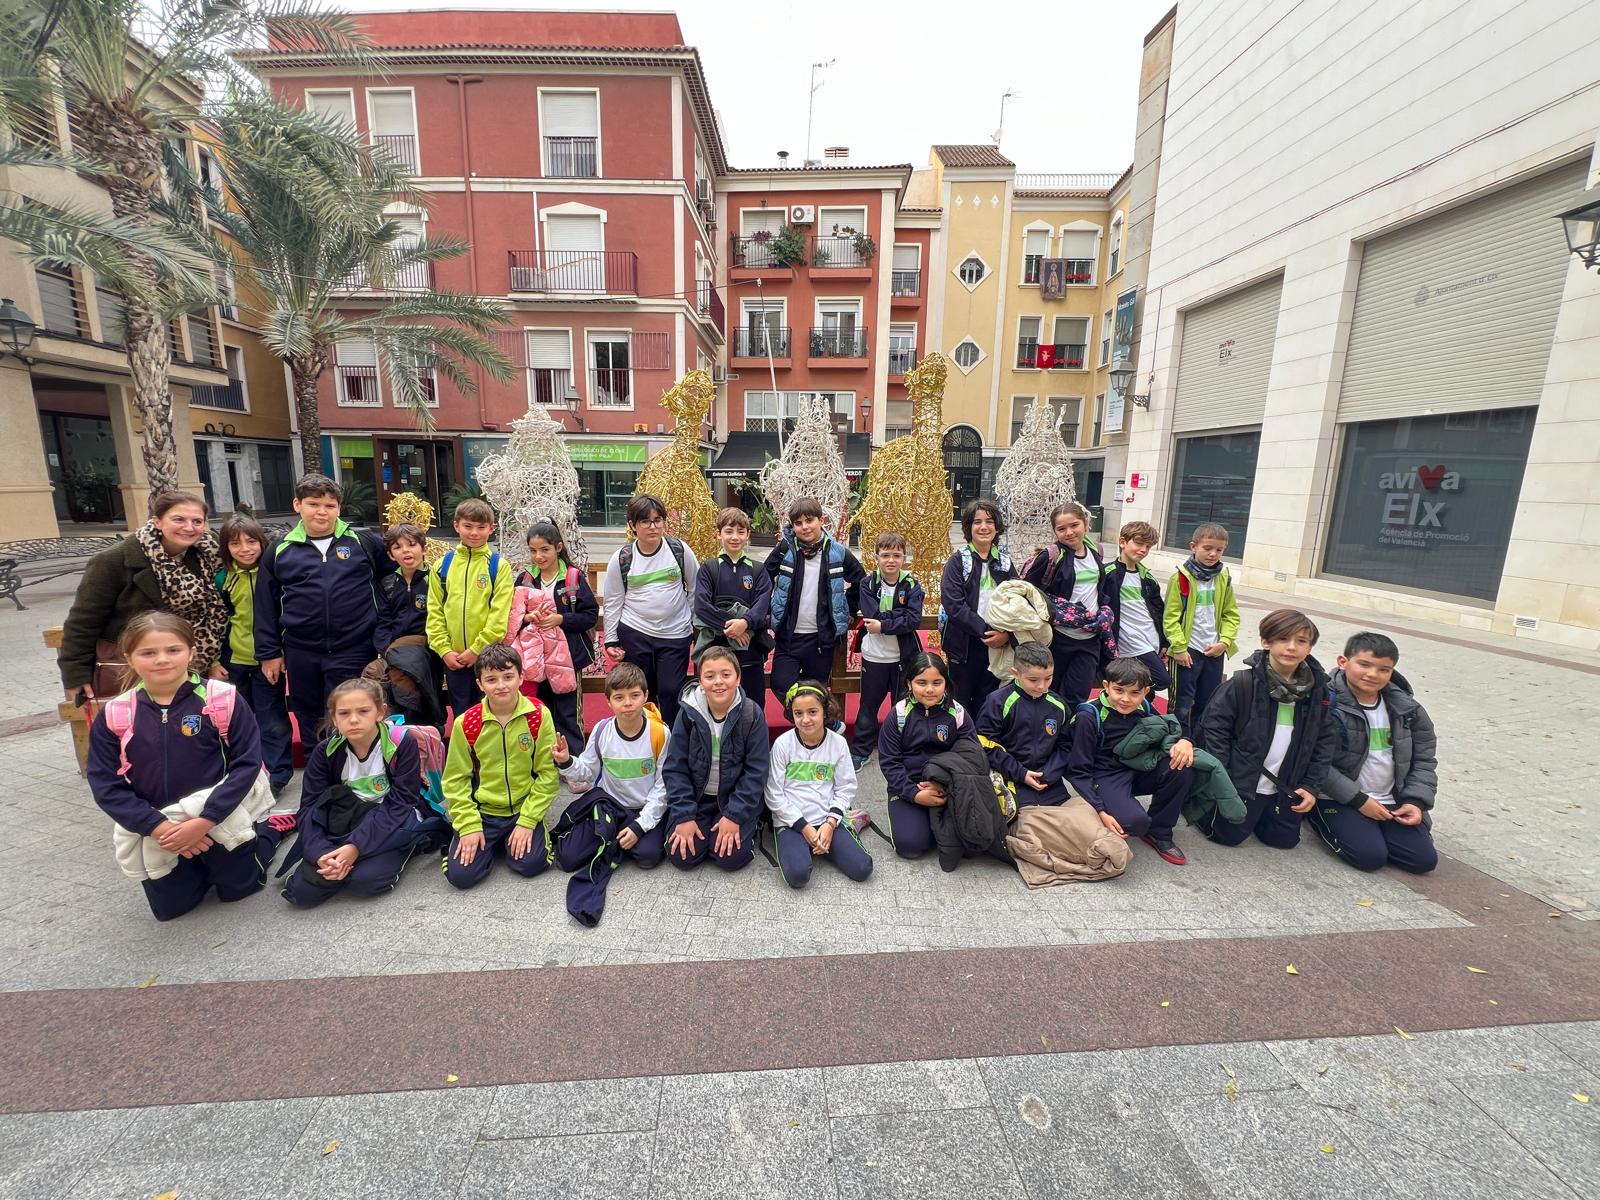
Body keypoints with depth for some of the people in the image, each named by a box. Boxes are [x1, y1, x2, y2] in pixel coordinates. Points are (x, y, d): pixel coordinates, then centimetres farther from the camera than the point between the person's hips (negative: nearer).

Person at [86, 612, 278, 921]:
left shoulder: (222, 699, -17)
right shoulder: (114, 715, -8)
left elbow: (247, 763, -17)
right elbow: (105, 785, -7)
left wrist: (204, 821, -24)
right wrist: (159, 827, -18)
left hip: (219, 816, -4)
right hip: (155, 825, 4)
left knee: (239, 888, 2)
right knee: (170, 907, 12)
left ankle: (264, 834, 30)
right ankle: (202, 860, 39)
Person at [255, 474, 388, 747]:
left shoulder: (364, 542, 1)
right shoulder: (280, 550, 6)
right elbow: (266, 605, 10)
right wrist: (269, 652, 8)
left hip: (353, 651, -3)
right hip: (301, 654, 3)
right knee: (309, 720, 16)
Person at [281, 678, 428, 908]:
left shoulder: (401, 743, -16)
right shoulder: (327, 751, -5)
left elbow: (400, 804, -18)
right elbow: (310, 806, -8)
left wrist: (356, 846, -27)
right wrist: (321, 853, -24)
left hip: (394, 826, -4)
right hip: (346, 826, 4)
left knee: (365, 880, -31)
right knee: (302, 892, -17)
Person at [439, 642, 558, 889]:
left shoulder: (538, 715, -13)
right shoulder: (466, 723, -10)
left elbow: (547, 773, -8)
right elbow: (455, 780, -1)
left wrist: (527, 821, -12)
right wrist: (469, 826, -9)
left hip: (524, 810, -1)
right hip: (481, 812, 1)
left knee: (532, 863, -19)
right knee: (460, 874, -13)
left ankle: (515, 837, 14)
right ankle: (488, 841, 19)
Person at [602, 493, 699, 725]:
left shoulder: (680, 550, -4)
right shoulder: (621, 559, -3)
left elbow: (696, 588, 7)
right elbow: (612, 602, 4)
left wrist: (697, 622, 9)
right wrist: (611, 641, 4)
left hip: (675, 634, 0)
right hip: (634, 634, 1)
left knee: (671, 692, -1)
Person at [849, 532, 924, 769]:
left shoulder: (912, 586, -3)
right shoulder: (868, 584, -3)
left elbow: (914, 621, -16)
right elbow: (873, 615, -17)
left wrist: (883, 625, -22)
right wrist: (900, 615, -19)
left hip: (903, 657, 1)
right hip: (874, 657, 0)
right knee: (868, 706, 11)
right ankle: (860, 751, 24)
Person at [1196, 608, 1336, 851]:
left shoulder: (1317, 690, -5)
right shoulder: (1243, 683, -20)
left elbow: (1324, 740, 3)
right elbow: (1214, 726, -16)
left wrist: (1312, 786, -1)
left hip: (1286, 787, 5)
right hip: (1241, 781, -4)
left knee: (1286, 840, 17)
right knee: (1228, 836, 5)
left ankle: (1253, 812, 40)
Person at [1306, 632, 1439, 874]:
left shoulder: (1407, 710, 2)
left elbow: (1423, 760, 11)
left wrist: (1416, 801, -2)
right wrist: (1358, 800, -16)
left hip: (1392, 801, 6)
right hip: (1338, 799, -6)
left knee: (1424, 859, -4)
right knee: (1370, 856, -20)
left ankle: (1371, 830, 21)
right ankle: (1320, 818, 7)